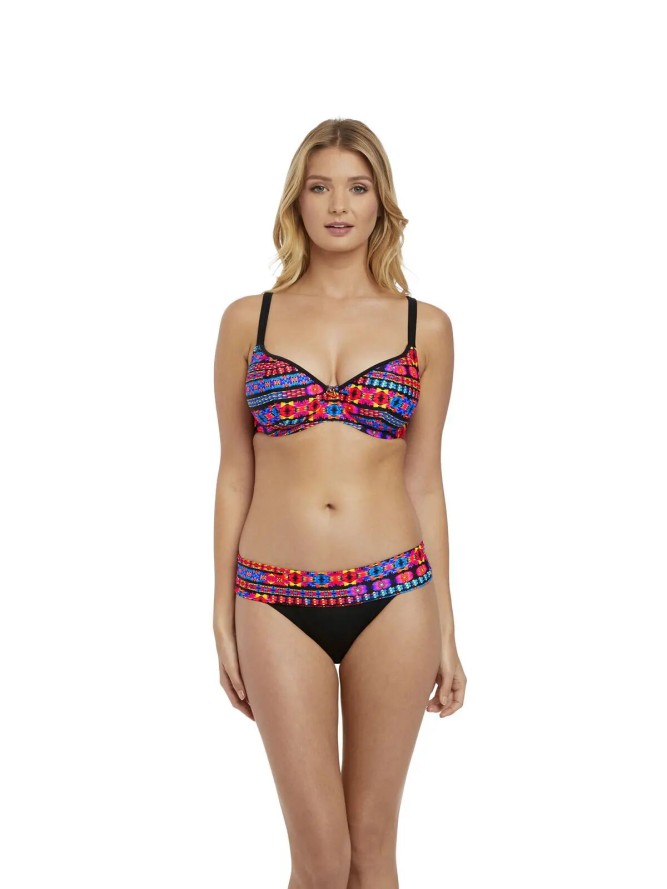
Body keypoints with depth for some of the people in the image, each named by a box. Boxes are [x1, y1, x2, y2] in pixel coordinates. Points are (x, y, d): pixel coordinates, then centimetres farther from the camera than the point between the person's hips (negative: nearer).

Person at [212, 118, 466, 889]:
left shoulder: (425, 326, 5)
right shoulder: (248, 320, 4)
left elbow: (424, 480, 7)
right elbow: (234, 476, 6)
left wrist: (445, 629, 7)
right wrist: (223, 620, 5)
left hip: (392, 595, 1)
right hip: (278, 602, 0)